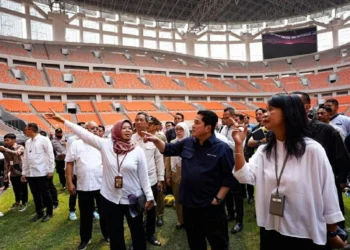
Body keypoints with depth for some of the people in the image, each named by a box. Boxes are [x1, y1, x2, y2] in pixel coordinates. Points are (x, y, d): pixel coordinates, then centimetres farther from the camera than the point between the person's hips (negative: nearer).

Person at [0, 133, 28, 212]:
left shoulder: (20, 147, -9)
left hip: (21, 172, -5)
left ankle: (24, 204, 22)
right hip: (13, 173, 5)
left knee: (23, 189, 6)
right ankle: (17, 202, 38)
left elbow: (16, 153, -31)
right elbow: (6, 162, 10)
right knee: (16, 189, 18)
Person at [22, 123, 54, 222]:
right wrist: (24, 172, 14)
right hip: (30, 173, 6)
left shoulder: (44, 140, -6)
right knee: (35, 194, 13)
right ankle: (39, 212, 27)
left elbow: (50, 155, -8)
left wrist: (50, 170, -11)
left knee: (45, 193, 3)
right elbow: (25, 158, 16)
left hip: (41, 172, -6)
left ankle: (49, 213, 18)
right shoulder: (28, 142, 14)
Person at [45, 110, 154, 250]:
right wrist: (63, 120, -11)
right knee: (115, 234, 18)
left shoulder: (138, 151, -8)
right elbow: (84, 134, -8)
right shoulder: (106, 144, -6)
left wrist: (149, 196, -4)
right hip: (110, 199, 1)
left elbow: (144, 176, -5)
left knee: (137, 231, 17)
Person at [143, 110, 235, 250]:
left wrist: (218, 198, -12)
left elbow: (229, 176, -12)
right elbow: (168, 149, 12)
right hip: (189, 204, 5)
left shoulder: (222, 148, -14)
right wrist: (155, 140, -4)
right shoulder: (187, 143, 1)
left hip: (210, 206, -5)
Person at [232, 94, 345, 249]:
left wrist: (332, 233, 0)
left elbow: (328, 192, -8)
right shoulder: (263, 151, 1)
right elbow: (245, 177, -11)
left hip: (306, 235, -4)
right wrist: (239, 145, -17)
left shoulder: (312, 149, -14)